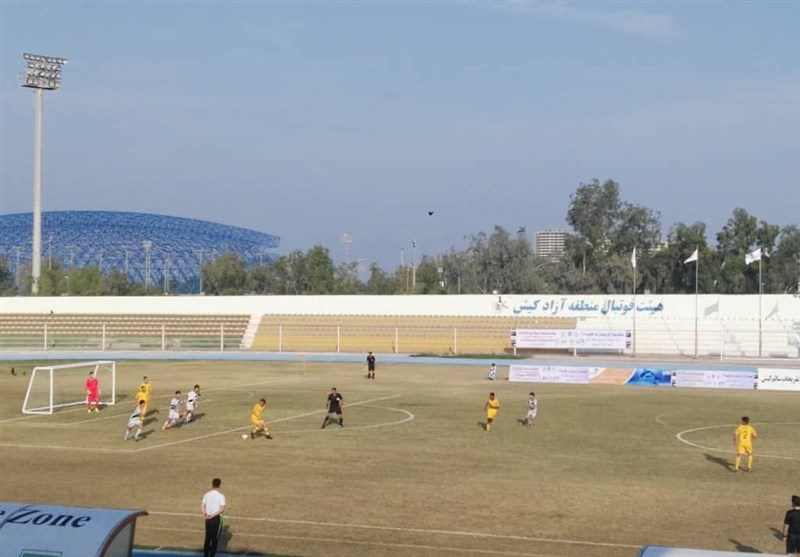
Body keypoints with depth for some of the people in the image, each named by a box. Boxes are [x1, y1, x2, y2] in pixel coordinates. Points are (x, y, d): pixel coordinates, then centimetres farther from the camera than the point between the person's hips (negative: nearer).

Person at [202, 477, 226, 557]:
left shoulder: (207, 494, 1)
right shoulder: (221, 496, -12)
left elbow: (204, 505, -4)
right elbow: (222, 509, -18)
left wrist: (205, 513, -18)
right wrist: (213, 515, -18)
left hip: (208, 518, 4)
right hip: (217, 518, -4)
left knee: (207, 537, 15)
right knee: (215, 538, 5)